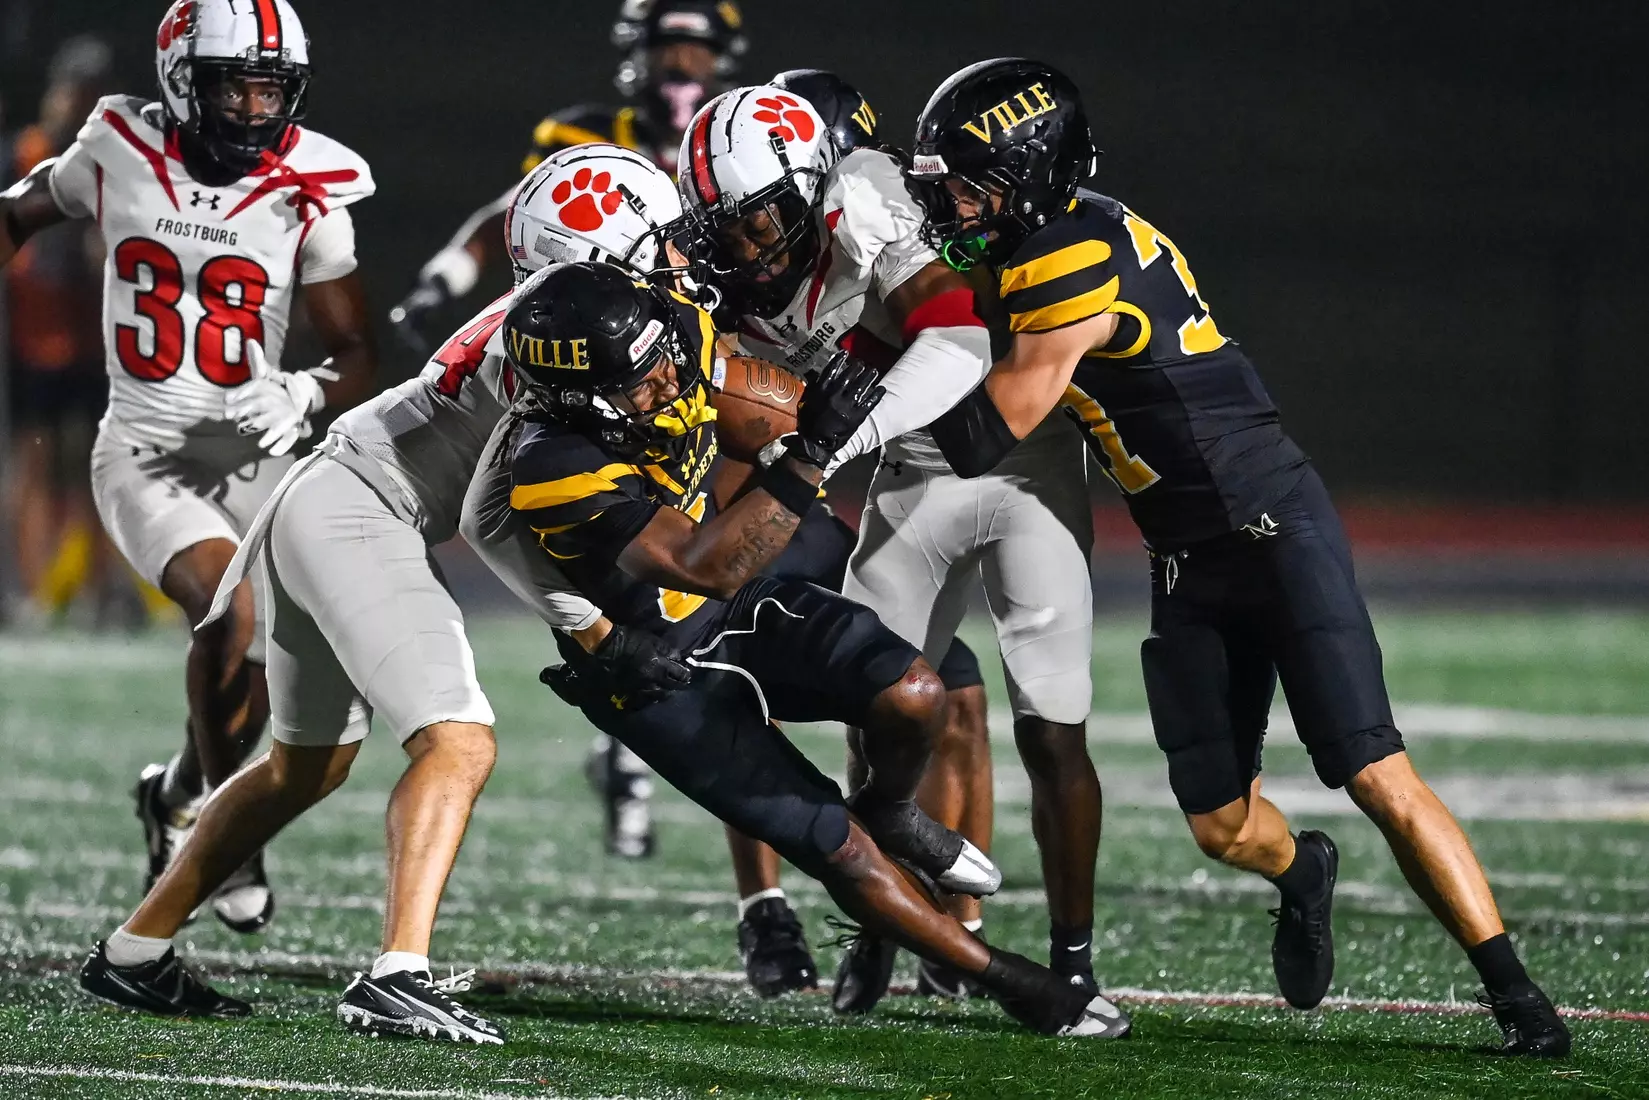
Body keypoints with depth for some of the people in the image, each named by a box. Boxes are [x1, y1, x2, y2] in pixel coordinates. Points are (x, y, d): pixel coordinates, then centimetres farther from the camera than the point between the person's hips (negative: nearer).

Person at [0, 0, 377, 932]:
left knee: (260, 676, 5)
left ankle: (180, 794, 37)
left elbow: (359, 357, -2)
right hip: (144, 456, -2)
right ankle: (219, 817, -6)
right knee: (231, 608, -26)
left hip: (255, 457, 2)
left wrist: (306, 395, -21)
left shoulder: (307, 198, -6)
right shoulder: (118, 156, -6)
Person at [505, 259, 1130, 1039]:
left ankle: (890, 813, 18)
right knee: (837, 849, -6)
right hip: (666, 678, -5)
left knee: (911, 699, -17)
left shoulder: (679, 344, -18)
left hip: (746, 607, 5)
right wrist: (810, 453, -45)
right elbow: (709, 568, -39)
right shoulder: (557, 471, -36)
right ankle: (1015, 985, 10)